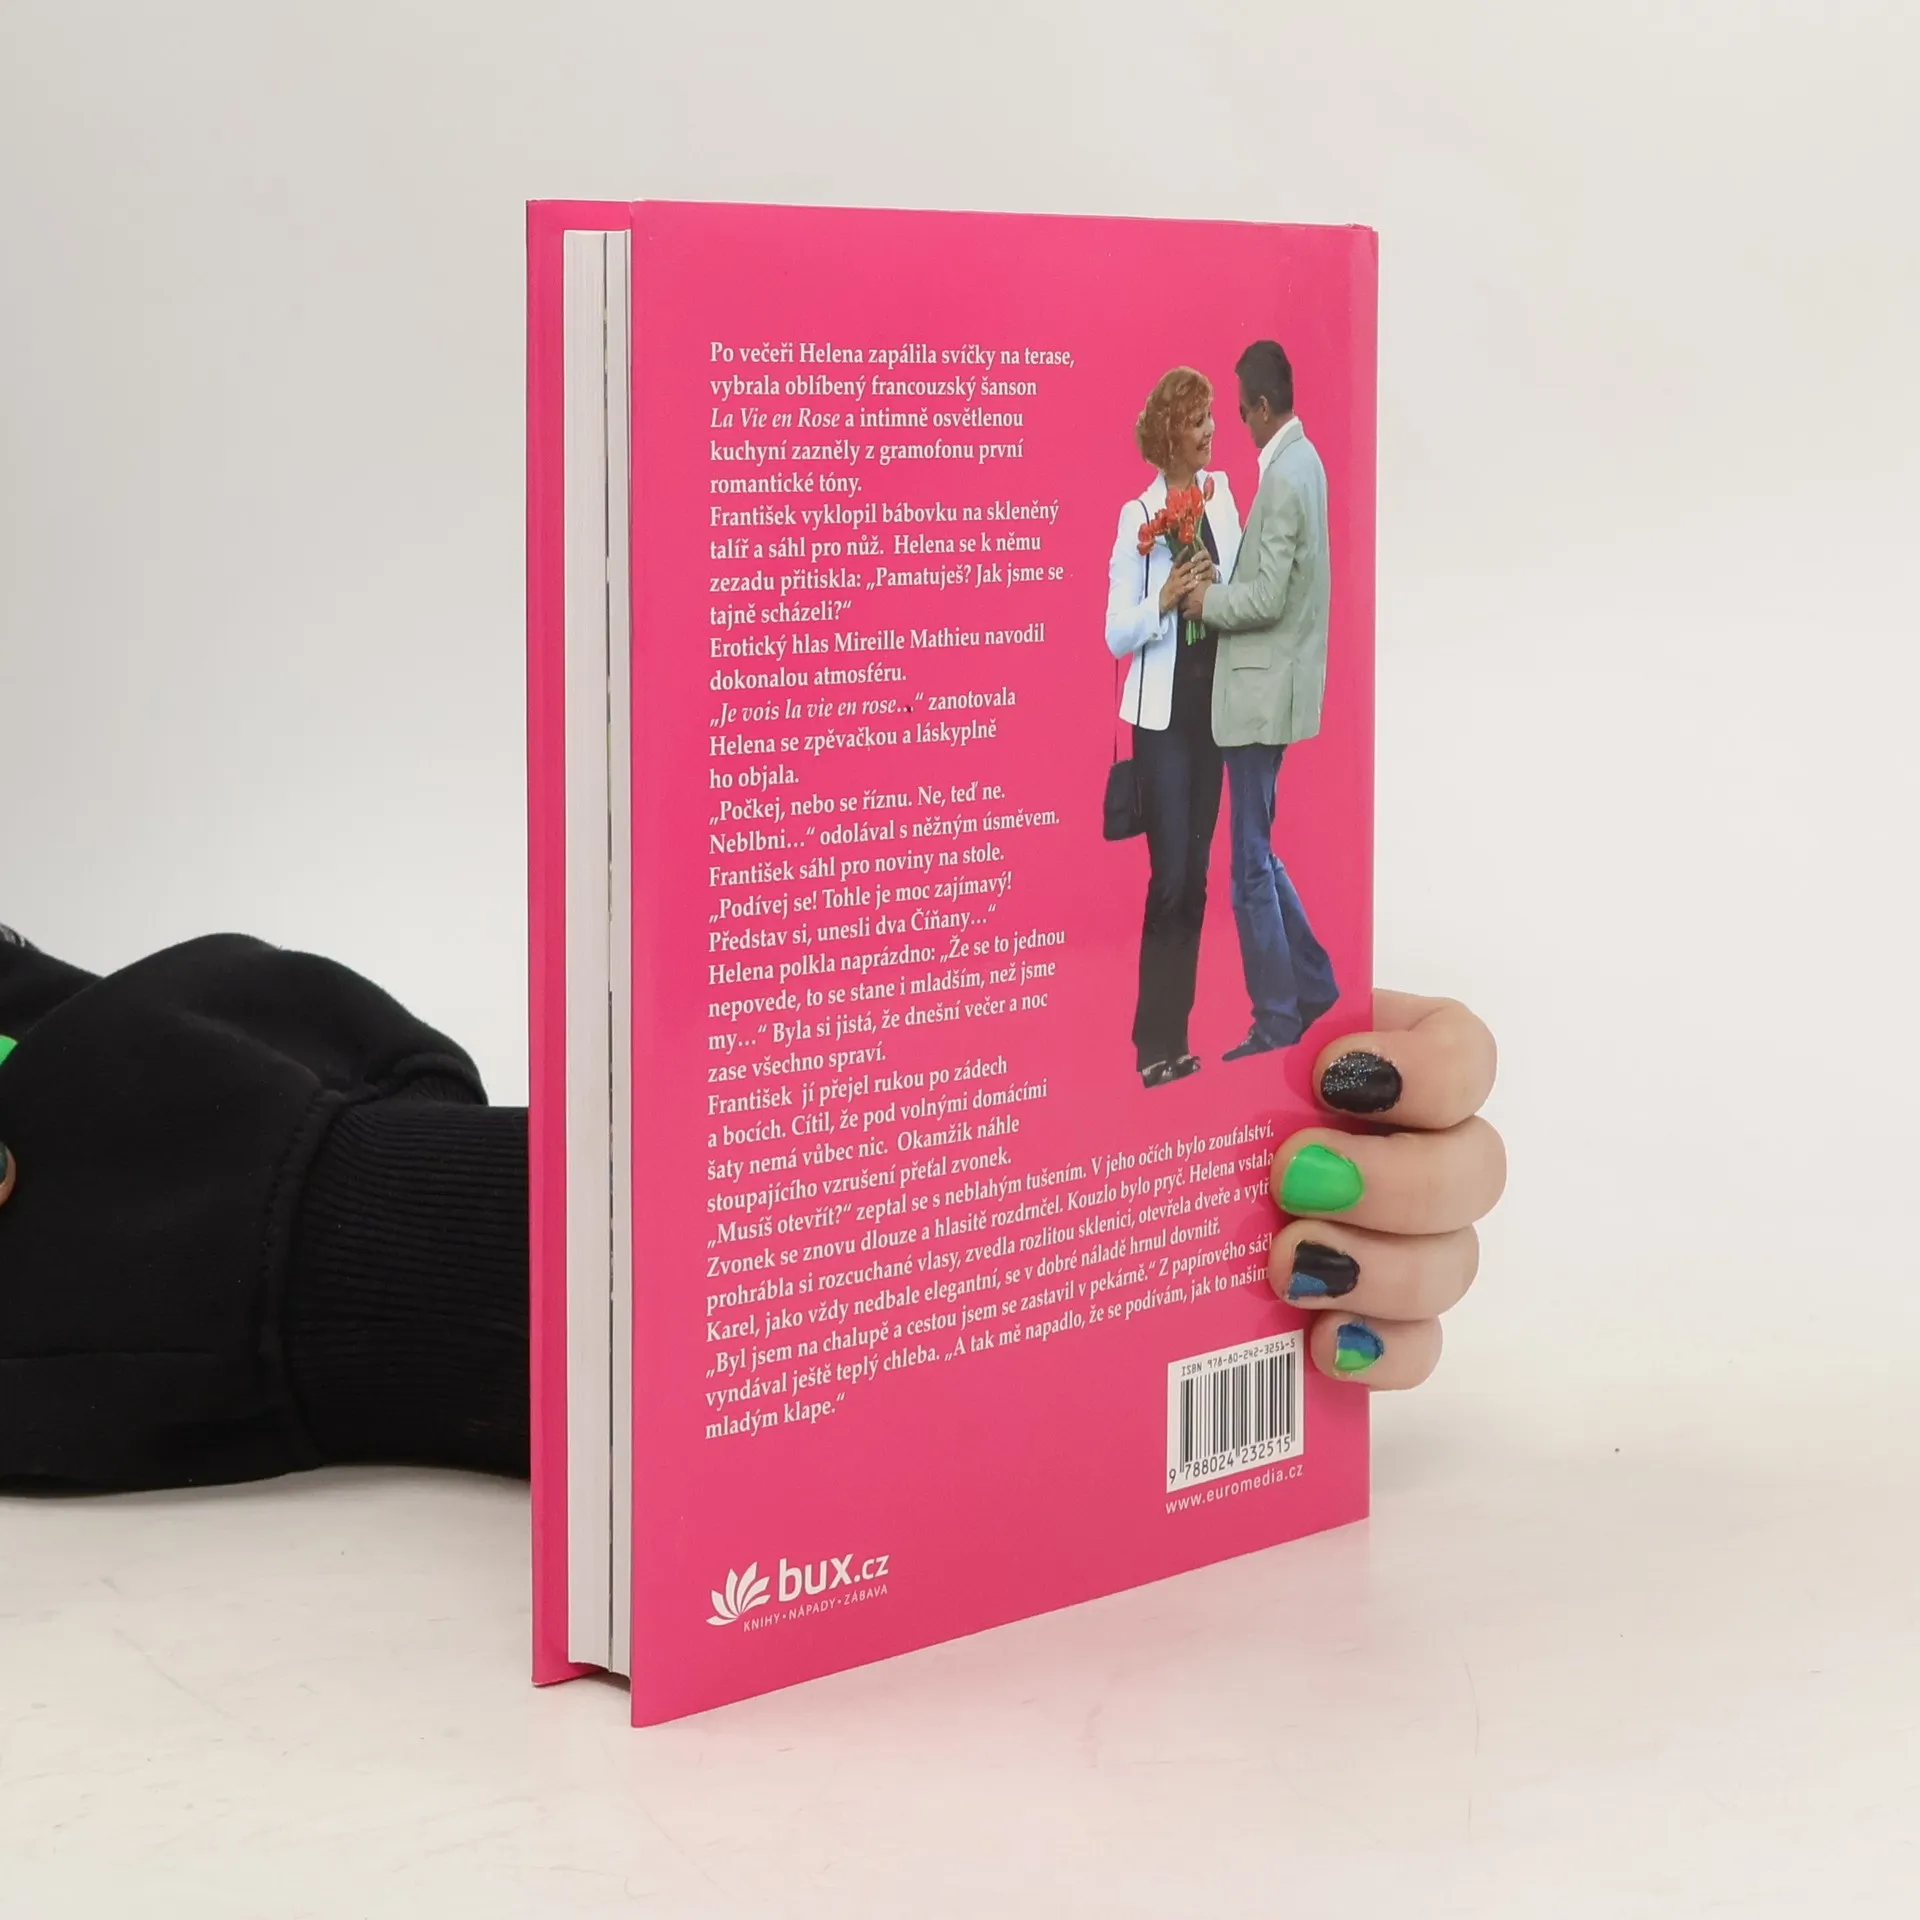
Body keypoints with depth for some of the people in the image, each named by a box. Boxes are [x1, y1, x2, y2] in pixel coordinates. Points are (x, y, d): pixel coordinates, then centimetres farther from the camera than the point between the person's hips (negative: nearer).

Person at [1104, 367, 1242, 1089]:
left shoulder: (1221, 493, 5)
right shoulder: (1139, 516, -8)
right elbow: (1116, 634, -7)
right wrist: (1166, 601, -21)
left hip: (1212, 703, 5)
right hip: (1161, 711, -5)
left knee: (1195, 877, 9)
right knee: (1169, 877, -6)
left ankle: (1175, 1036, 16)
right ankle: (1153, 1046, 2)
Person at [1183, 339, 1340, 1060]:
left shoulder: (1283, 478, -21)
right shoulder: (1303, 460, 10)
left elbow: (1267, 599, -23)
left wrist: (1209, 601, -9)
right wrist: (1223, 584, 6)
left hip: (1263, 690, -10)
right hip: (1269, 686, 10)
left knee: (1252, 865, -2)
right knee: (1257, 856, 19)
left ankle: (1276, 1025, 4)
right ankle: (1313, 986, 26)